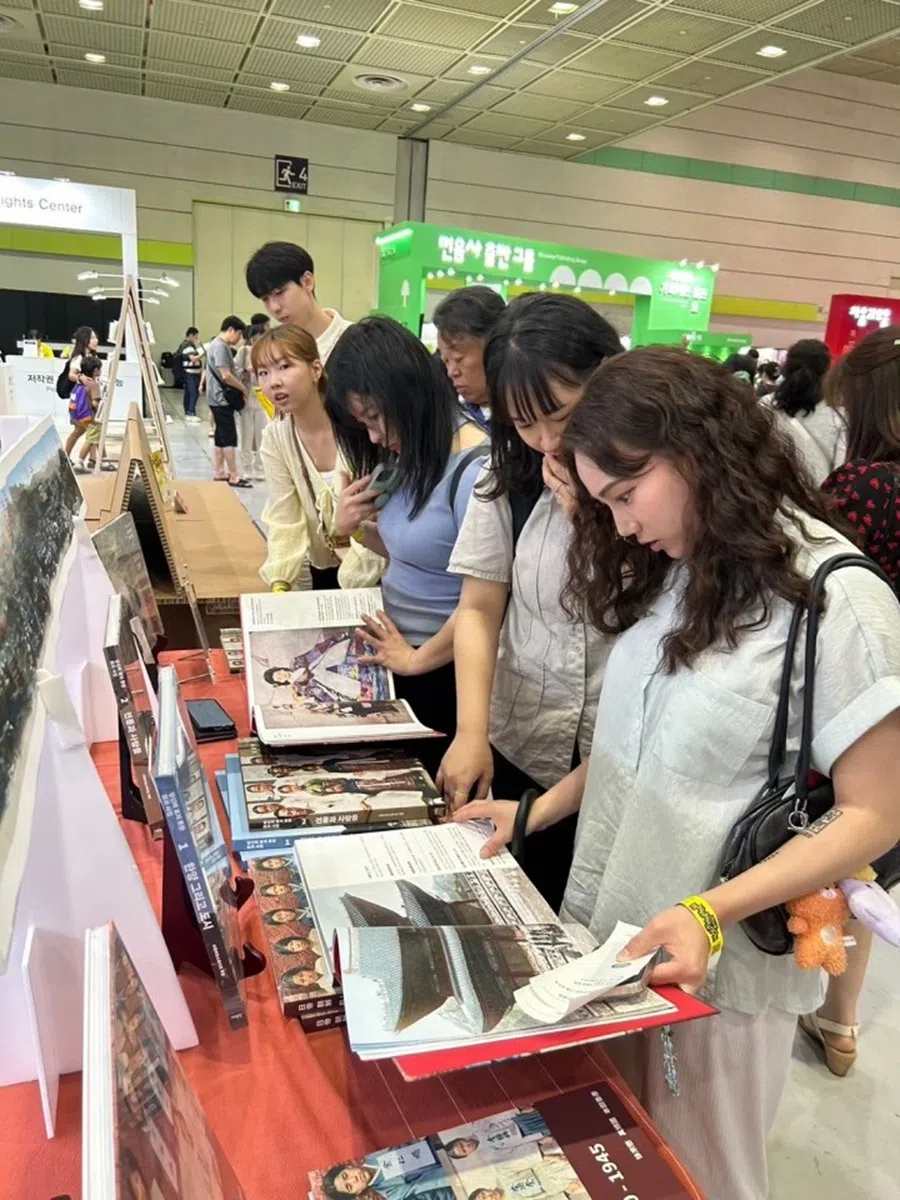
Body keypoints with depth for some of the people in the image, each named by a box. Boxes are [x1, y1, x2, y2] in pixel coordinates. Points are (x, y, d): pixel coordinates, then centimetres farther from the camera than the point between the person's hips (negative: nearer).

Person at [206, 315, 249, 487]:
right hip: (222, 399, -10)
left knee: (221, 436, 13)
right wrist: (243, 388, -10)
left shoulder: (218, 344, 16)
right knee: (229, 437, -8)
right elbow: (226, 376, -23)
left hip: (219, 398, 10)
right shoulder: (221, 346, -17)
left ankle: (220, 472, 18)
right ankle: (234, 476, -6)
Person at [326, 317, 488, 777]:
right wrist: (355, 527, -4)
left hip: (441, 670, -8)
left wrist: (417, 659, -13)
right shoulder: (409, 457, 3)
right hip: (394, 653, 8)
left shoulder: (474, 469, -24)